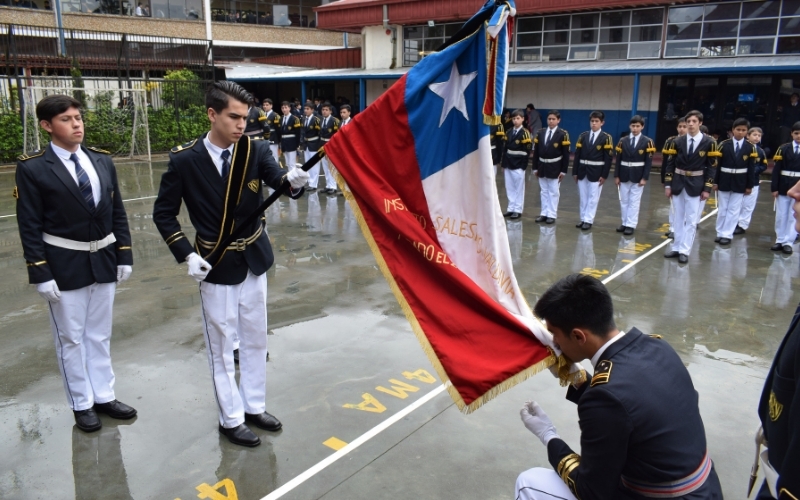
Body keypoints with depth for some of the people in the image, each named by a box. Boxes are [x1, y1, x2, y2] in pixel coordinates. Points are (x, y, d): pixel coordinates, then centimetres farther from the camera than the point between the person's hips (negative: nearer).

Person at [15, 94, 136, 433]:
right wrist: (40, 273, -13)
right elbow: (30, 226, -10)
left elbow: (117, 213, 7)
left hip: (103, 260, 4)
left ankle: (104, 396, 30)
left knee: (100, 334, 16)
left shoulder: (102, 160, 4)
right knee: (71, 338, 9)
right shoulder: (32, 168, -9)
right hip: (64, 265, -4)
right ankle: (82, 404, 25)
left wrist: (124, 256, 4)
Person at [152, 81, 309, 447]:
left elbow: (279, 180, -22)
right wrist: (187, 255, -14)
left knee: (255, 339, 16)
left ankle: (254, 406, 34)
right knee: (221, 347, 8)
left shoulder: (255, 150, -7)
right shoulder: (184, 160, -12)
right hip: (216, 265, -3)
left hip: (254, 259, 3)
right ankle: (230, 419, 25)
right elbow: (163, 214, -4)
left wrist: (293, 181, -45)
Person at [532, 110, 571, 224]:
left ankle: (552, 215, 10)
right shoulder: (541, 133, 4)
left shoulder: (563, 134, -8)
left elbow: (566, 153, -9)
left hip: (555, 167, -4)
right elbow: (536, 151, 6)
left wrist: (563, 170, -11)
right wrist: (535, 167, 3)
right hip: (542, 166, 4)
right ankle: (544, 213, 19)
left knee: (553, 192, 4)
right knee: (544, 191, 11)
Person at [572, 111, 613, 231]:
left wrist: (604, 175, -11)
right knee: (583, 197, 9)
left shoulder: (606, 138, -4)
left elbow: (608, 158, -7)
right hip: (582, 171, 4)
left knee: (593, 198, 1)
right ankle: (583, 219, 18)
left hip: (596, 172, -4)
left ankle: (588, 221, 6)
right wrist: (575, 172, 1)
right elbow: (577, 155, 5)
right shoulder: (583, 136, 7)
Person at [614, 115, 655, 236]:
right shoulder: (623, 141, 4)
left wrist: (645, 178, -11)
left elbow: (648, 161, -6)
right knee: (623, 201, 9)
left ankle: (631, 225, 4)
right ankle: (625, 223, 18)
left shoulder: (647, 142, -4)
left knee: (634, 202, 0)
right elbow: (618, 159, 4)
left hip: (638, 176, -3)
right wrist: (616, 175, 0)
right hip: (624, 175, 3)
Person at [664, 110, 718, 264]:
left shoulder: (709, 143, -5)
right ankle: (676, 248, 18)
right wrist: (668, 185, 0)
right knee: (678, 219, 10)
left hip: (695, 185, -3)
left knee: (691, 220, 1)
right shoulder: (678, 142, 2)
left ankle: (684, 251, 6)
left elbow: (712, 167, -3)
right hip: (678, 183, 3)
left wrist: (707, 188, -8)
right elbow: (670, 164, 4)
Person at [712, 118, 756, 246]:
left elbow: (751, 168, 0)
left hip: (740, 183, 0)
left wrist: (749, 186, -2)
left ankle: (727, 235, 7)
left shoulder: (750, 147, -1)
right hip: (724, 181, 0)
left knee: (734, 210, 2)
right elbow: (717, 164, -2)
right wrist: (715, 182, -5)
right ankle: (720, 233, 18)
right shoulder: (724, 144, -3)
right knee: (722, 209, 9)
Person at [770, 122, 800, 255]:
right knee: (781, 215, 9)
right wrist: (774, 188, -7)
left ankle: (788, 242, 10)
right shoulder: (784, 149, 0)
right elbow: (776, 169, -2)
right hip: (783, 187, 1)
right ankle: (780, 240, 19)